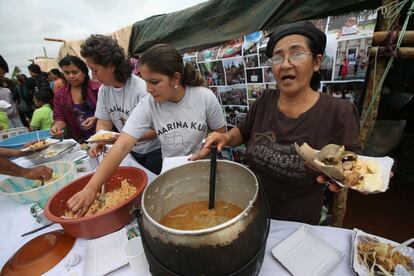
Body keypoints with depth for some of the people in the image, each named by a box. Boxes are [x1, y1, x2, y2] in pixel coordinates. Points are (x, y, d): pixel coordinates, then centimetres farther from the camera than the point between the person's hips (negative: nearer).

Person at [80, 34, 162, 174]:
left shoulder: (141, 89, -24)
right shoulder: (104, 90, -2)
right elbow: (103, 122, 3)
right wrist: (99, 143, -15)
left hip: (154, 151, -6)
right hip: (131, 151, 6)